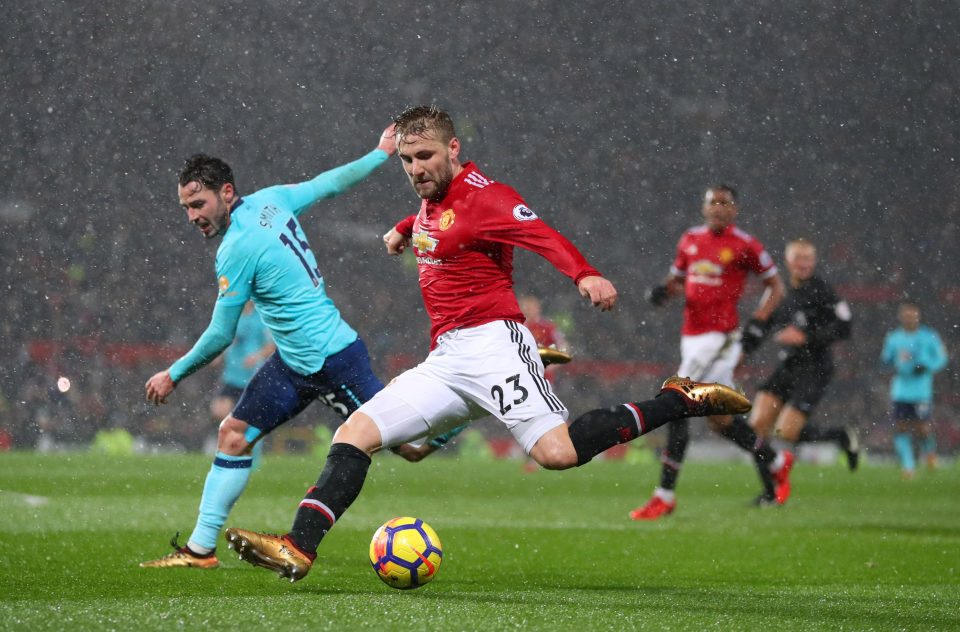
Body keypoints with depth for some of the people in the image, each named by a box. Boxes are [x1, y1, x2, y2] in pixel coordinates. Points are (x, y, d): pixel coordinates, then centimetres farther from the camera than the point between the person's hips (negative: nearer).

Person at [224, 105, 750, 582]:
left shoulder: (480, 196, -7)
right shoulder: (433, 203, 19)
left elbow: (544, 237, -23)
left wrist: (585, 274, -42)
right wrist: (406, 228, 67)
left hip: (491, 342, -9)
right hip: (445, 361, 9)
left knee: (556, 452, -25)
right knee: (354, 434, -3)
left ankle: (680, 400, -10)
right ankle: (298, 548, -11)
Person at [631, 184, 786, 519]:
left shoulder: (744, 245, -5)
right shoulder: (690, 240, 12)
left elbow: (776, 286, 3)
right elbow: (676, 279, 24)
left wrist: (757, 323, -8)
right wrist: (663, 291, 1)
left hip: (720, 337, -7)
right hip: (691, 337, 7)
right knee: (718, 417, 14)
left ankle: (665, 496, -10)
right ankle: (775, 462, 35)